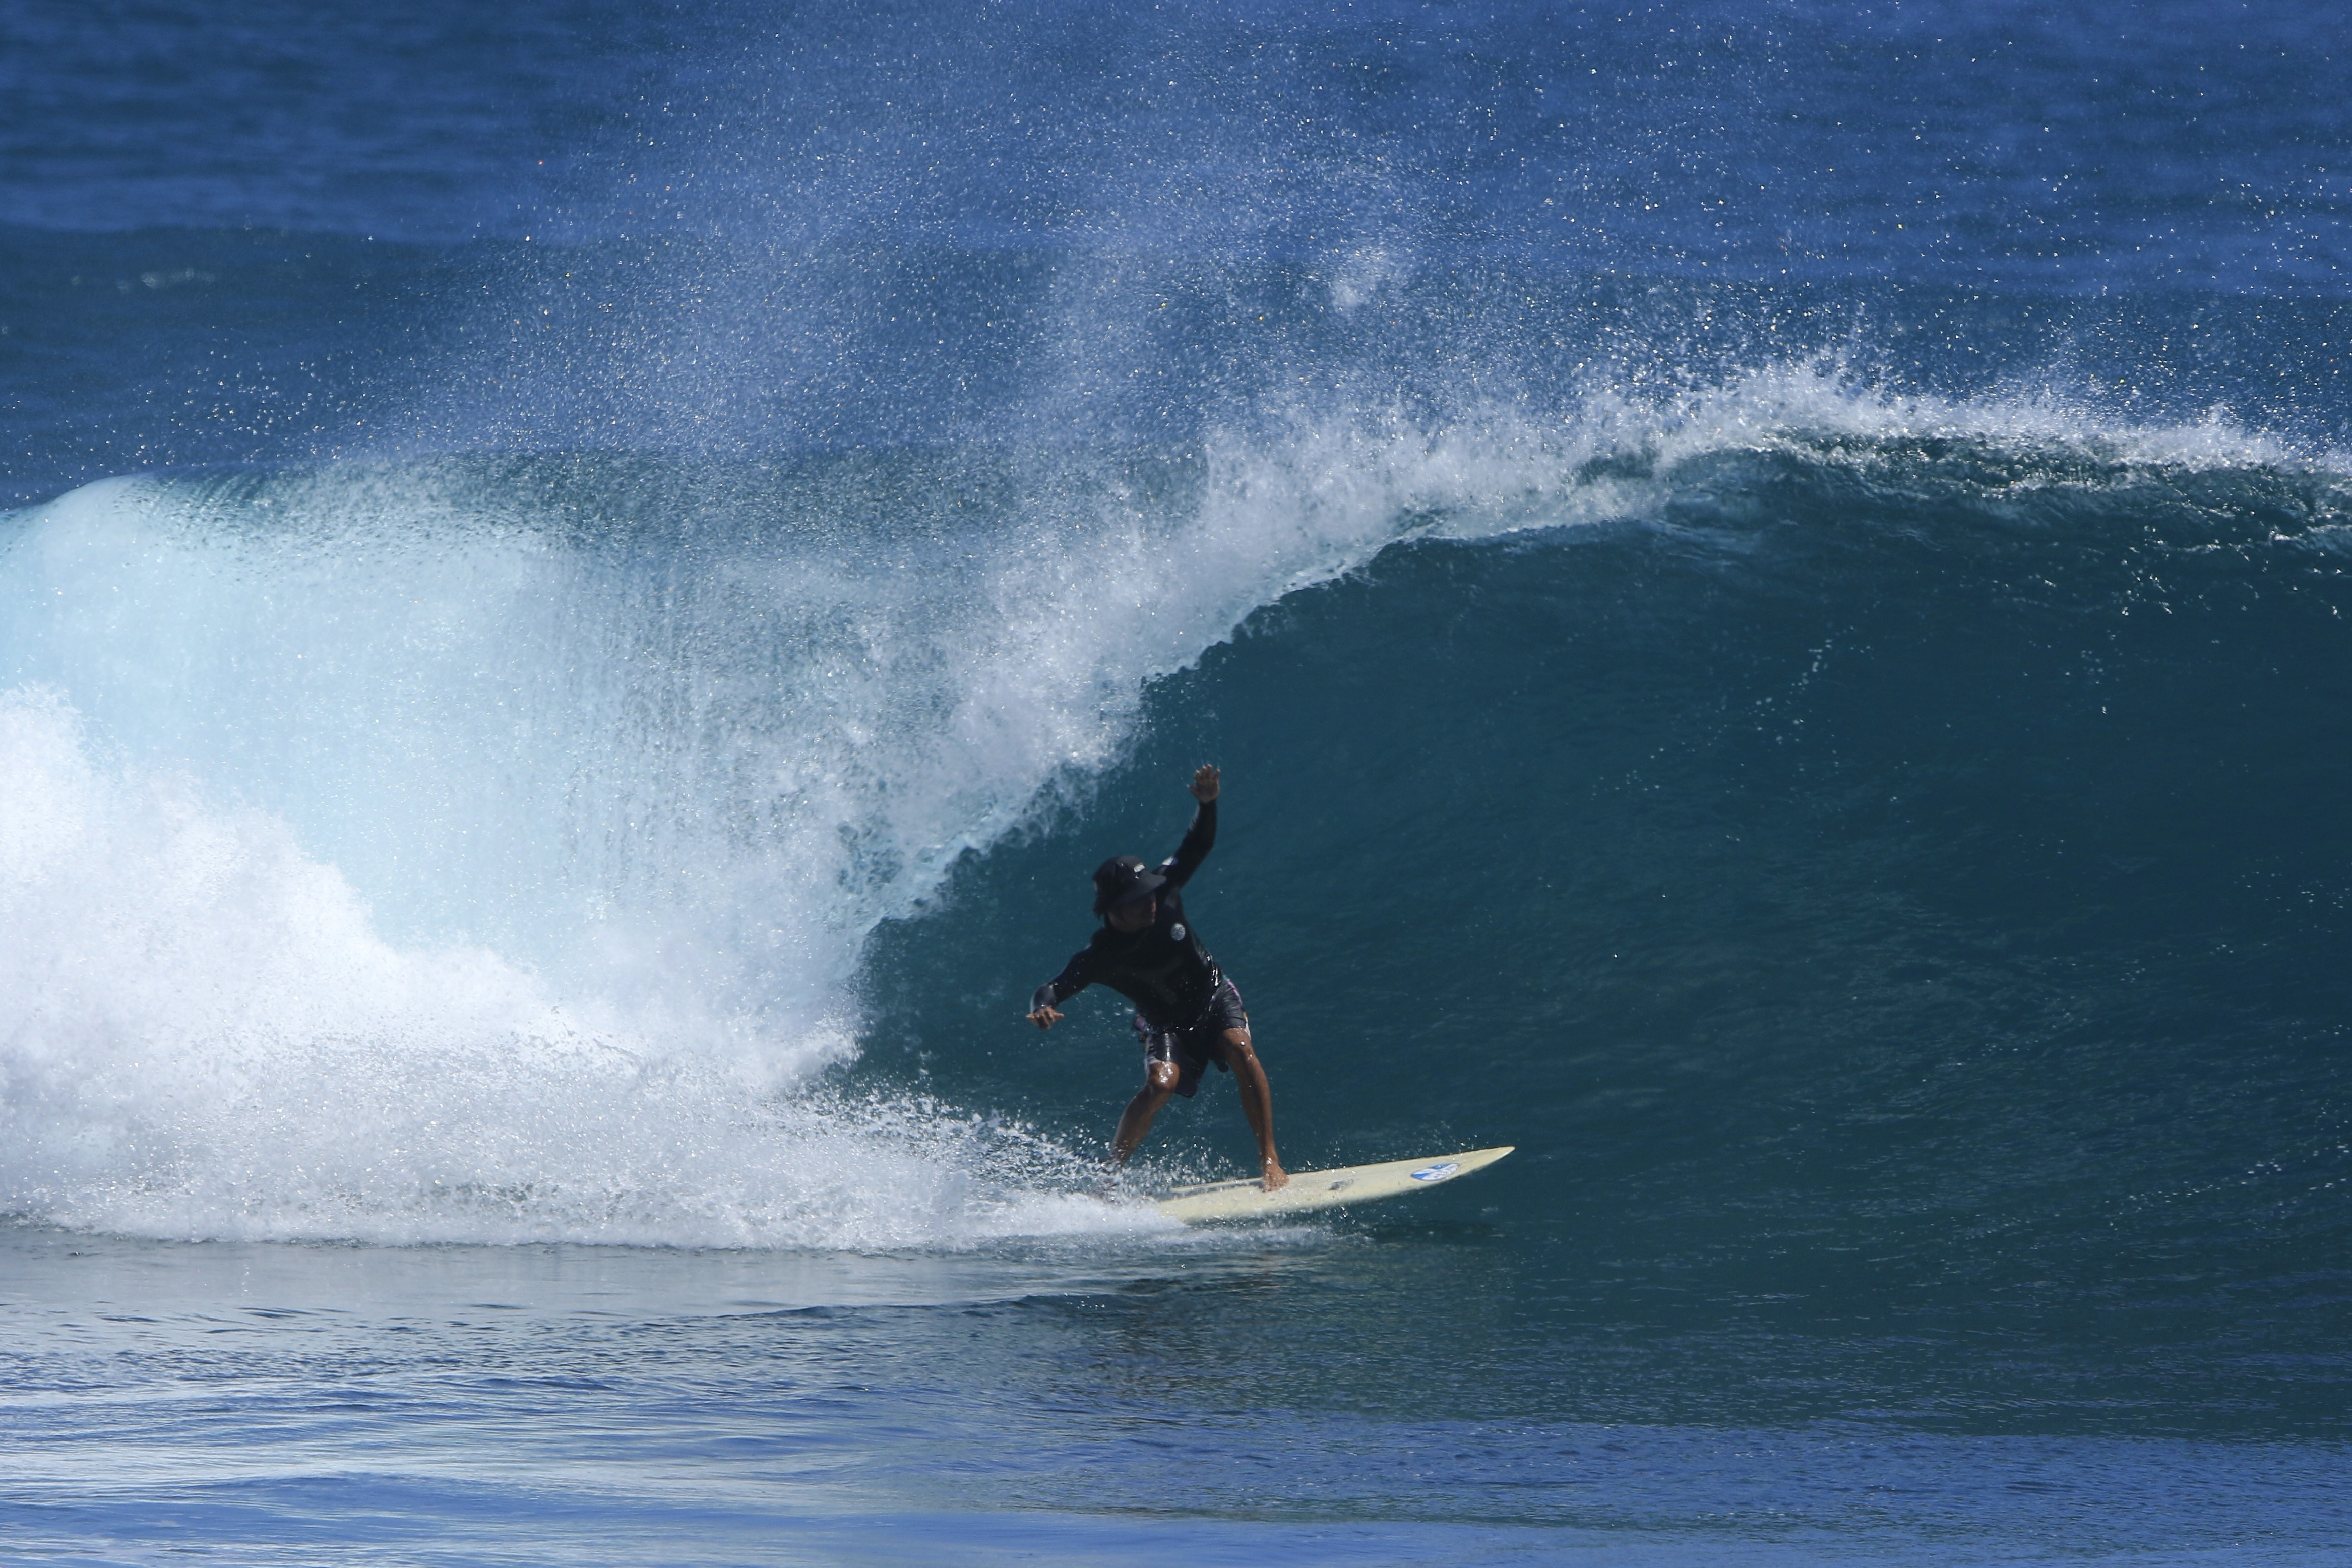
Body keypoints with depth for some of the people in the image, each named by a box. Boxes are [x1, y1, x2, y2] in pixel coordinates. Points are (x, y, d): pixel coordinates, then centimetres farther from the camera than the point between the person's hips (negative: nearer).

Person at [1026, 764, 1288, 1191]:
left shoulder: (1163, 895, -19)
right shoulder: (1100, 958, -26)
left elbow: (1197, 846, -12)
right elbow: (1053, 989, -29)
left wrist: (1207, 804, -31)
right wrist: (1043, 1008, -53)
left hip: (1214, 998, 3)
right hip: (1166, 1023, -3)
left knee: (1241, 1052, -26)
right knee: (1162, 1082, -29)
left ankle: (1269, 1160, -19)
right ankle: (1111, 1173, -12)